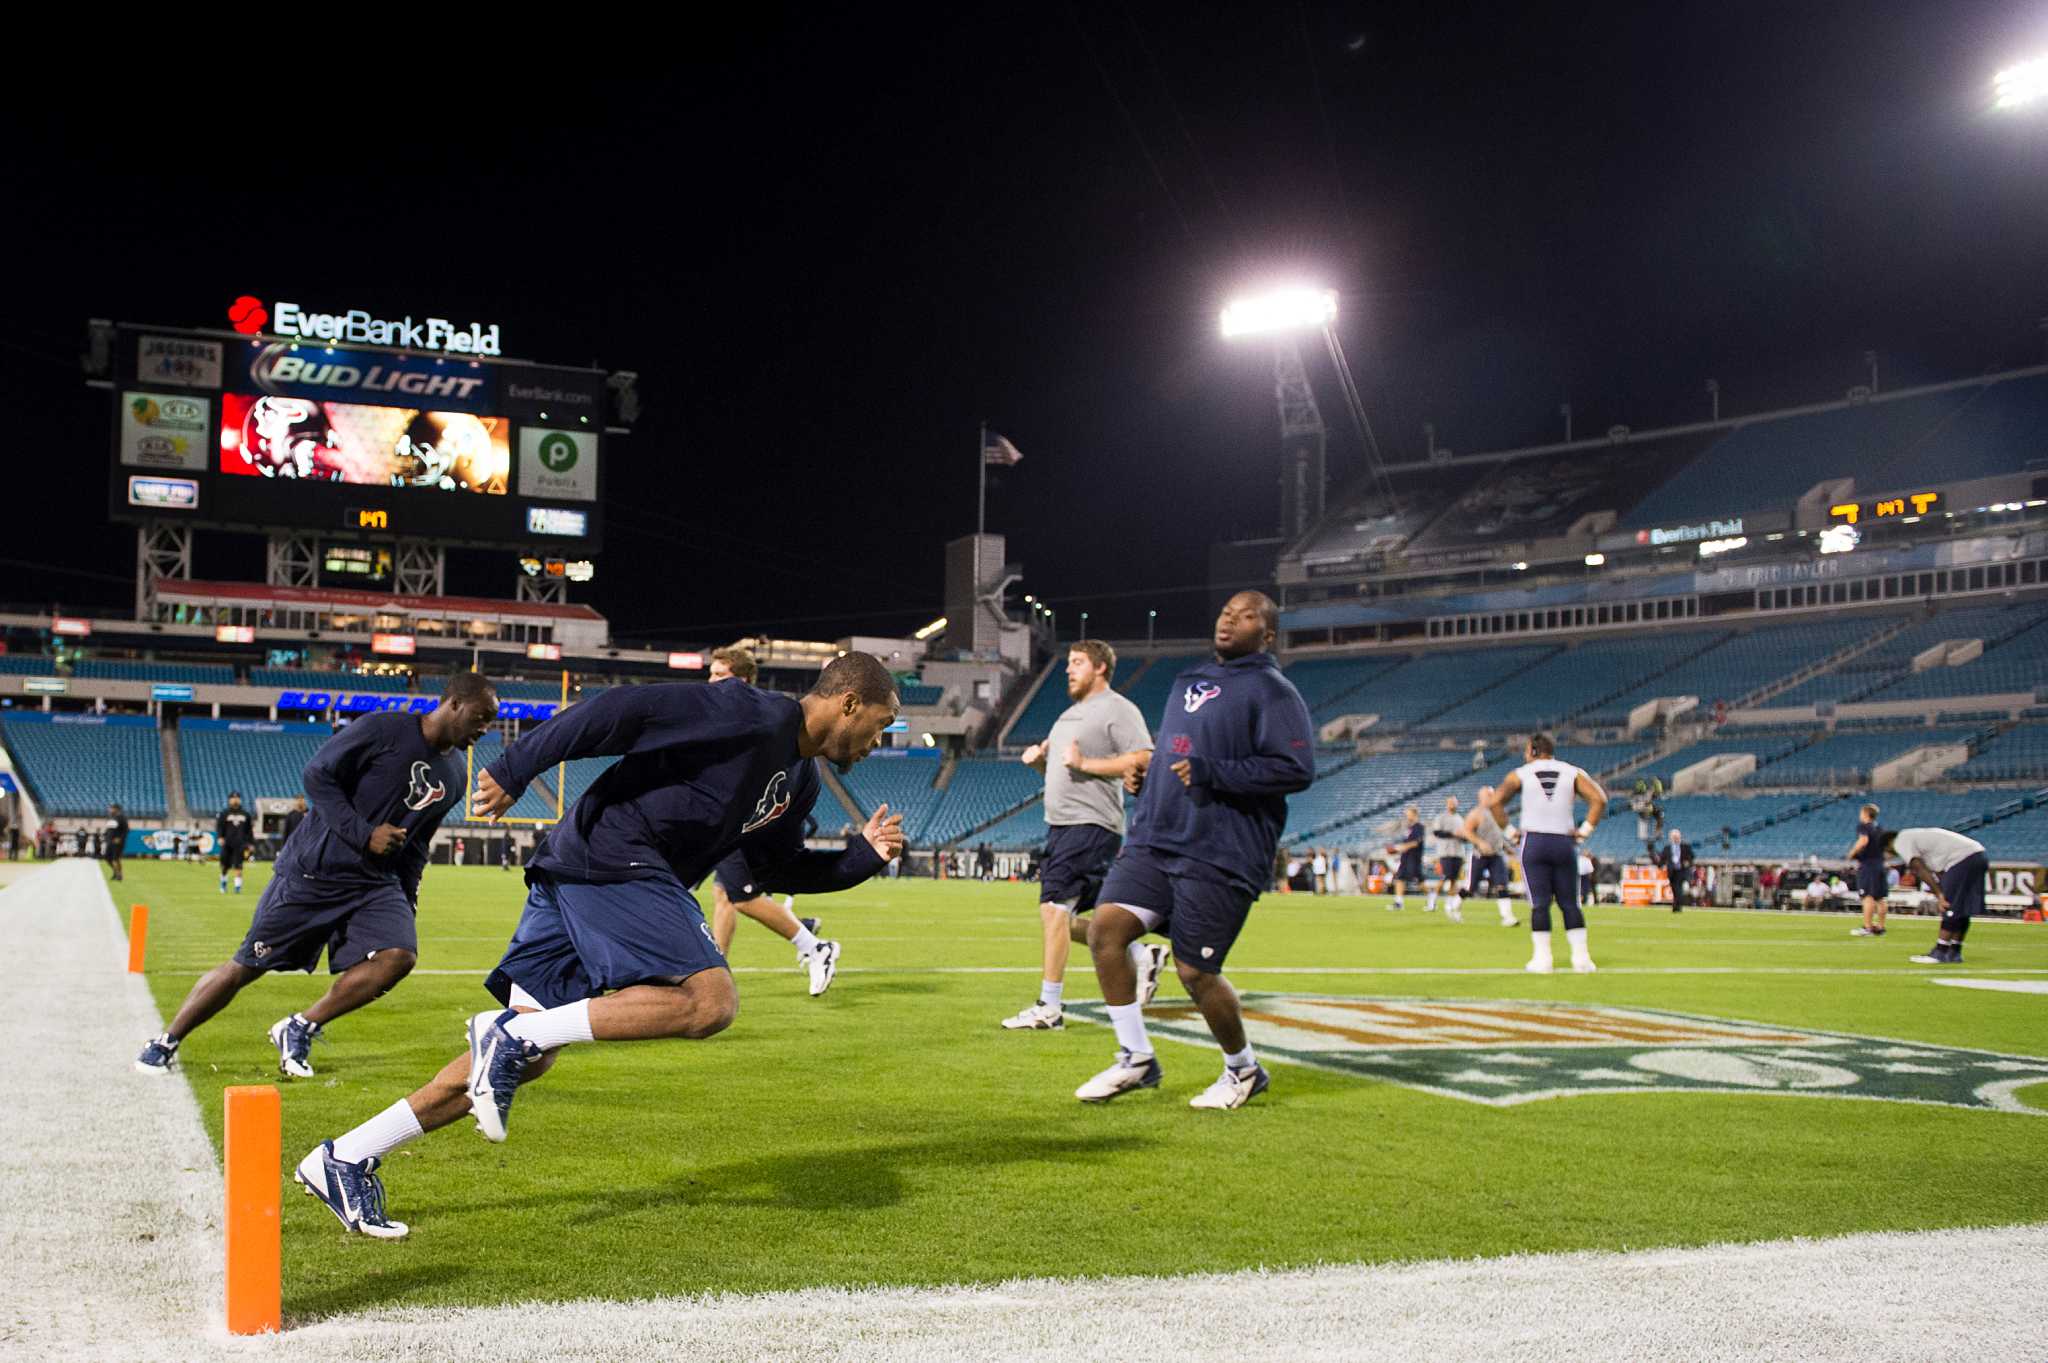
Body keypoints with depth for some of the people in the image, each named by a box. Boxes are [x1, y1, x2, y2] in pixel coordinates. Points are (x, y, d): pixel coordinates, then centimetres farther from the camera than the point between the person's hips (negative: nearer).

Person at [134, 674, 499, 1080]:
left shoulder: (453, 777, 9)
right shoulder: (383, 728, -12)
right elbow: (318, 775, -13)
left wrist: (406, 906, 14)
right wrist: (363, 833, -20)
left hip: (374, 883, 5)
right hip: (314, 868, -5)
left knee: (400, 954, -19)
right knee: (249, 964, 2)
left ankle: (300, 1030, -3)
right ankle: (166, 1042, 22)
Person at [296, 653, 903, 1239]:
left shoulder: (798, 782, 18)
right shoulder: (751, 715, -12)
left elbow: (788, 866, 31)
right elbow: (626, 708, -17)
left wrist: (865, 855, 16)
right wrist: (515, 769, -19)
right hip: (611, 861, -10)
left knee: (530, 1056, 7)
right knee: (711, 1000, -19)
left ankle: (345, 1159, 12)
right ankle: (512, 1033, -17)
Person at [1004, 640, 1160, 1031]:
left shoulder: (1118, 709, -6)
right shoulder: (1070, 713, 22)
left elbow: (1144, 762, -18)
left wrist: (1085, 763, -19)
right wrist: (1039, 760, 8)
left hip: (1091, 825, -10)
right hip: (1060, 824, 10)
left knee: (1054, 908, -14)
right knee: (1066, 917, 11)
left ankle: (1049, 1008, -9)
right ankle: (1142, 956, 25)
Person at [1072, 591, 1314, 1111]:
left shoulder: (1272, 691, -4)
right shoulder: (1188, 682, 20)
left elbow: (1298, 769, -16)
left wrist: (1211, 774, -19)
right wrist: (1146, 773, 12)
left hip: (1220, 857, -7)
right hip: (1155, 840, 7)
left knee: (1195, 970, -4)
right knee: (1105, 928, -9)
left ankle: (1243, 1071, 22)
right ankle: (1136, 1058, 6)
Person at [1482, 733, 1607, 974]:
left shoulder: (1520, 774, 3)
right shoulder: (1572, 773, 8)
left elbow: (1495, 802, -6)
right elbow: (1599, 799, -1)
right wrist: (1584, 830, 3)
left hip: (1533, 842, -2)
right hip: (1564, 842, 2)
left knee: (1539, 904, 1)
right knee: (1569, 903, 8)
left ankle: (1541, 959, -1)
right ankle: (1581, 958, 7)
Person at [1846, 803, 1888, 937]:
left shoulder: (1863, 826, -7)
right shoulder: (1880, 829, 15)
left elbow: (1863, 840, -24)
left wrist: (1852, 853, -13)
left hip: (1867, 864, -8)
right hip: (1880, 863, 8)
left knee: (1868, 896, -10)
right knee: (1880, 897, 11)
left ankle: (1867, 927, -14)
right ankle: (1880, 927, 16)